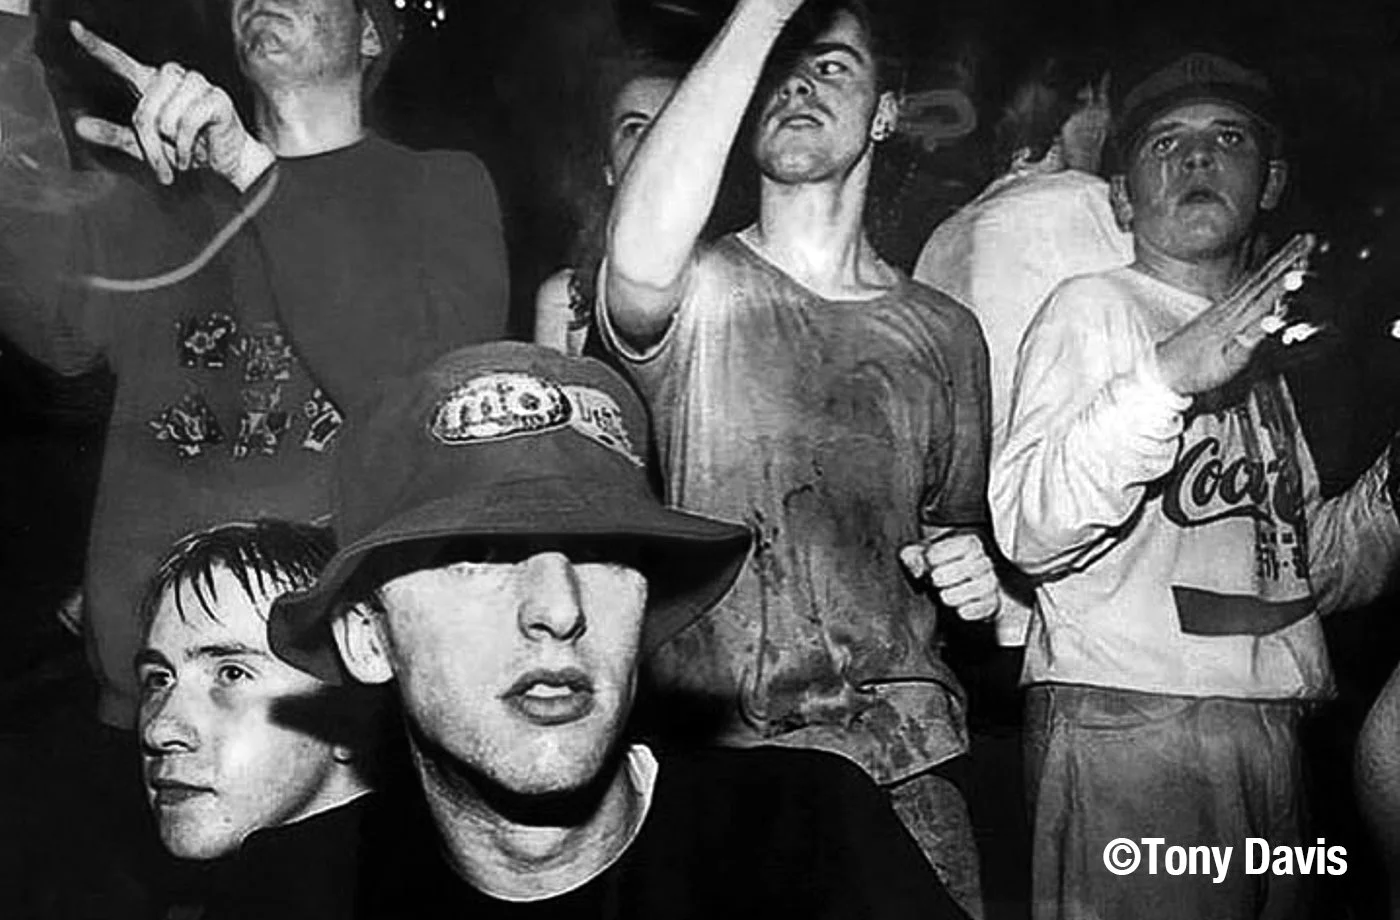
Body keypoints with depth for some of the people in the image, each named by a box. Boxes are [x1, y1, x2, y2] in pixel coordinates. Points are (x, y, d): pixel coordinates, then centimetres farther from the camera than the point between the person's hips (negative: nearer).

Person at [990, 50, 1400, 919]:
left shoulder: (1269, 342, 18)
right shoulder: (1094, 305, -3)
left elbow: (1317, 571, 20)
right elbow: (1029, 531, -18)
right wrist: (1167, 376, -29)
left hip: (1275, 731, 7)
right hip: (1127, 722, -6)